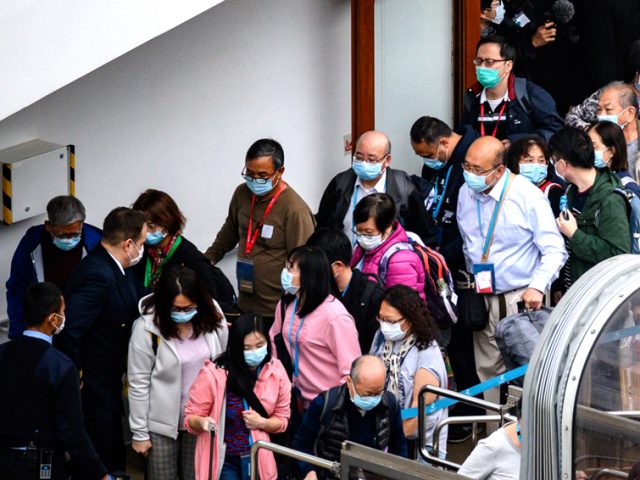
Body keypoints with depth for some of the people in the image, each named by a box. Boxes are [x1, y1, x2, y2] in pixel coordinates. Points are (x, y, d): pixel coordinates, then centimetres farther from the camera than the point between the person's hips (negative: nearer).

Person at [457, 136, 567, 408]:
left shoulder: (528, 195, -14)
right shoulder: (466, 193, 4)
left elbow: (554, 250, -12)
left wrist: (537, 286, -23)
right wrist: (472, 277, 14)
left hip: (521, 300, -5)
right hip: (483, 301, 5)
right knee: (488, 370, 8)